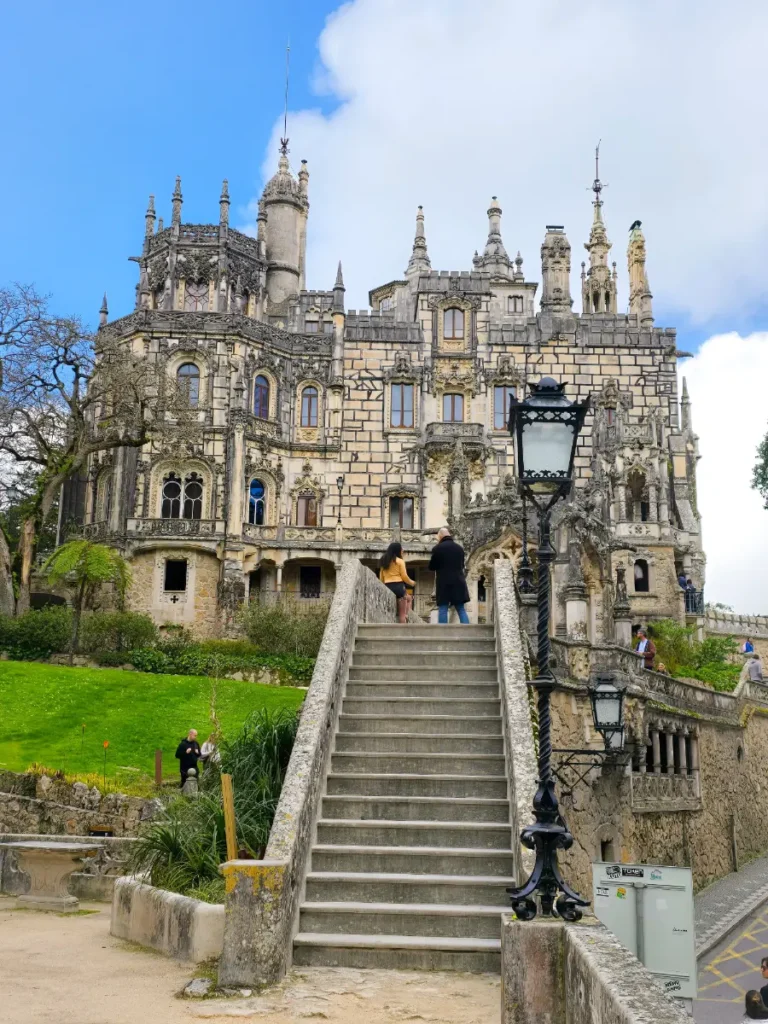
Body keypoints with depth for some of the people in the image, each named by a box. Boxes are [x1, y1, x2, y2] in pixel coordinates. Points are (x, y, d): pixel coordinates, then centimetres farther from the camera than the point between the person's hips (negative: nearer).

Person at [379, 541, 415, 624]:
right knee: (402, 613, 3)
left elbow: (381, 577, 13)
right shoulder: (399, 561, -4)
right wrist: (411, 582, 12)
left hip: (388, 587, 6)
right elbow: (404, 576, -6)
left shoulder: (384, 561, 14)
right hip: (398, 585, -6)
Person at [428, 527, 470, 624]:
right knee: (461, 610, 8)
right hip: (458, 582, 4)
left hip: (444, 583, -4)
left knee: (442, 610, -1)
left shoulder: (437, 548, -6)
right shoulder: (459, 548, 9)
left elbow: (431, 567, 2)